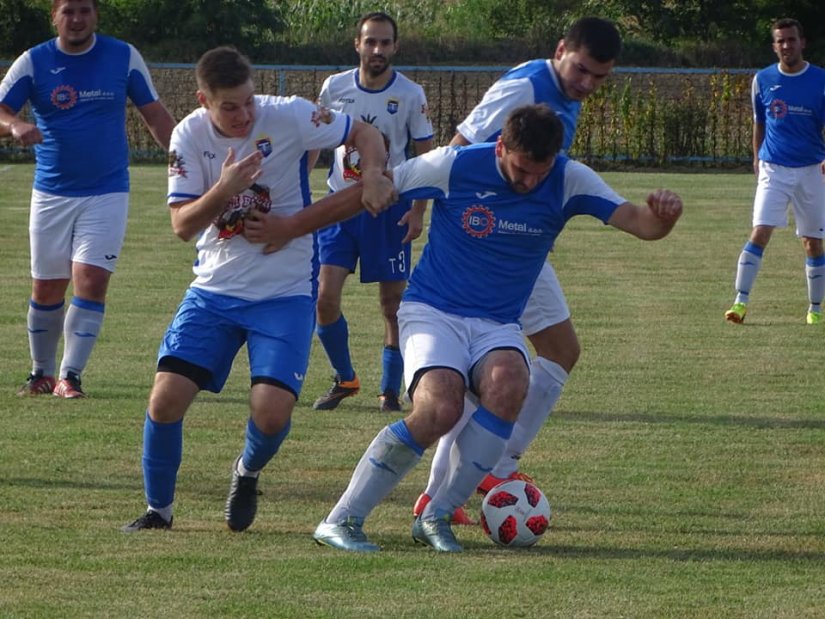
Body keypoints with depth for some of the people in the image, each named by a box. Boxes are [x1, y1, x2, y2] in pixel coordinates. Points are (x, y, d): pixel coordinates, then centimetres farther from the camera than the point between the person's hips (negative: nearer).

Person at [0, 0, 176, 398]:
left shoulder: (124, 57, 0)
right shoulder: (33, 62, -1)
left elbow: (154, 114, 7)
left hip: (107, 191, -1)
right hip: (52, 193, 1)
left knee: (90, 282, -13)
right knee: (47, 289, 5)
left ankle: (70, 376, -8)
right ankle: (42, 373, 23)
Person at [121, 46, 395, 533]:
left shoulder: (288, 117, -13)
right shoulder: (189, 136, -6)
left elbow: (365, 133, -2)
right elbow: (182, 224, -10)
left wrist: (373, 175, -22)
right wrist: (225, 188, -27)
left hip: (285, 293, -2)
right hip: (214, 289, 2)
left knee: (272, 410, -18)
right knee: (166, 398, -11)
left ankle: (247, 474, 18)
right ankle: (159, 509, 12)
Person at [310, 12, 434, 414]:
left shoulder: (411, 95, -6)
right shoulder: (335, 88, -1)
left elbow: (426, 158, 0)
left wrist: (418, 212, -9)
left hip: (389, 208, -2)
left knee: (393, 303, 0)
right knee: (325, 296, -7)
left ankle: (390, 392, 12)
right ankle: (344, 380, 13)